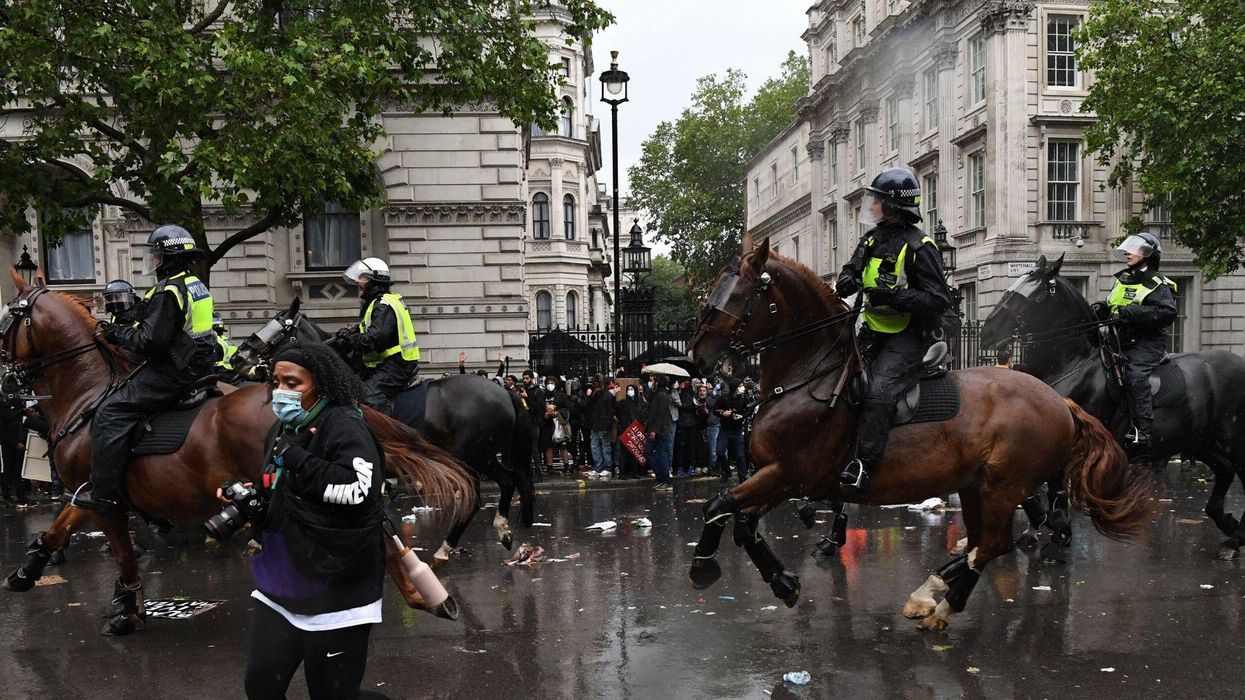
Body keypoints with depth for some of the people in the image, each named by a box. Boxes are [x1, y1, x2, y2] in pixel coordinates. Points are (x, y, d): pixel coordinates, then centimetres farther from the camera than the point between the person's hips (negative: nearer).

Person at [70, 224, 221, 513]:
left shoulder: (168, 291, -17)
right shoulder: (196, 285, 14)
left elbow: (151, 341, -23)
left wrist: (119, 334, -6)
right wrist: (125, 330, 19)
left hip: (173, 372, -11)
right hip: (200, 368, 11)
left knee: (110, 413, -10)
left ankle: (104, 494, -9)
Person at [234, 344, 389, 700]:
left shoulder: (344, 426, -16)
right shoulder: (281, 430, 10)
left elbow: (358, 488, -34)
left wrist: (295, 457, -25)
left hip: (336, 592, -8)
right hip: (279, 587, 8)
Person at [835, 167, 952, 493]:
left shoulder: (918, 246, -14)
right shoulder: (872, 240, 10)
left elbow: (939, 298, -17)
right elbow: (852, 269, 24)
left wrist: (894, 297, -29)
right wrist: (847, 280, -3)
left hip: (907, 336, -9)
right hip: (874, 331, 9)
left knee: (879, 389, -25)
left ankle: (864, 465, -28)